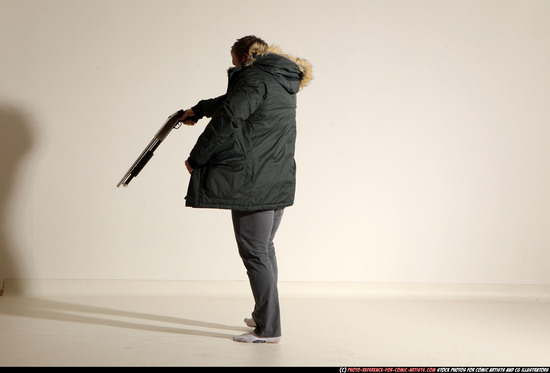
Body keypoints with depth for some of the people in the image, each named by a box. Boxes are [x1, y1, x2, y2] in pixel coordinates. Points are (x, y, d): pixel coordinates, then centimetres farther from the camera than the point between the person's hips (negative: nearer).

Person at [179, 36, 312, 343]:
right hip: (280, 180, 10)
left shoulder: (255, 79, -10)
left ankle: (269, 328, -3)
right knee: (265, 248, 20)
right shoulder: (283, 83, 21)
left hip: (254, 182, -10)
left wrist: (195, 159, -8)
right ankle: (264, 315, 32)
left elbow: (227, 119, -18)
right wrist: (198, 110, 48)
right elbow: (233, 100, 35)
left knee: (254, 252, -5)